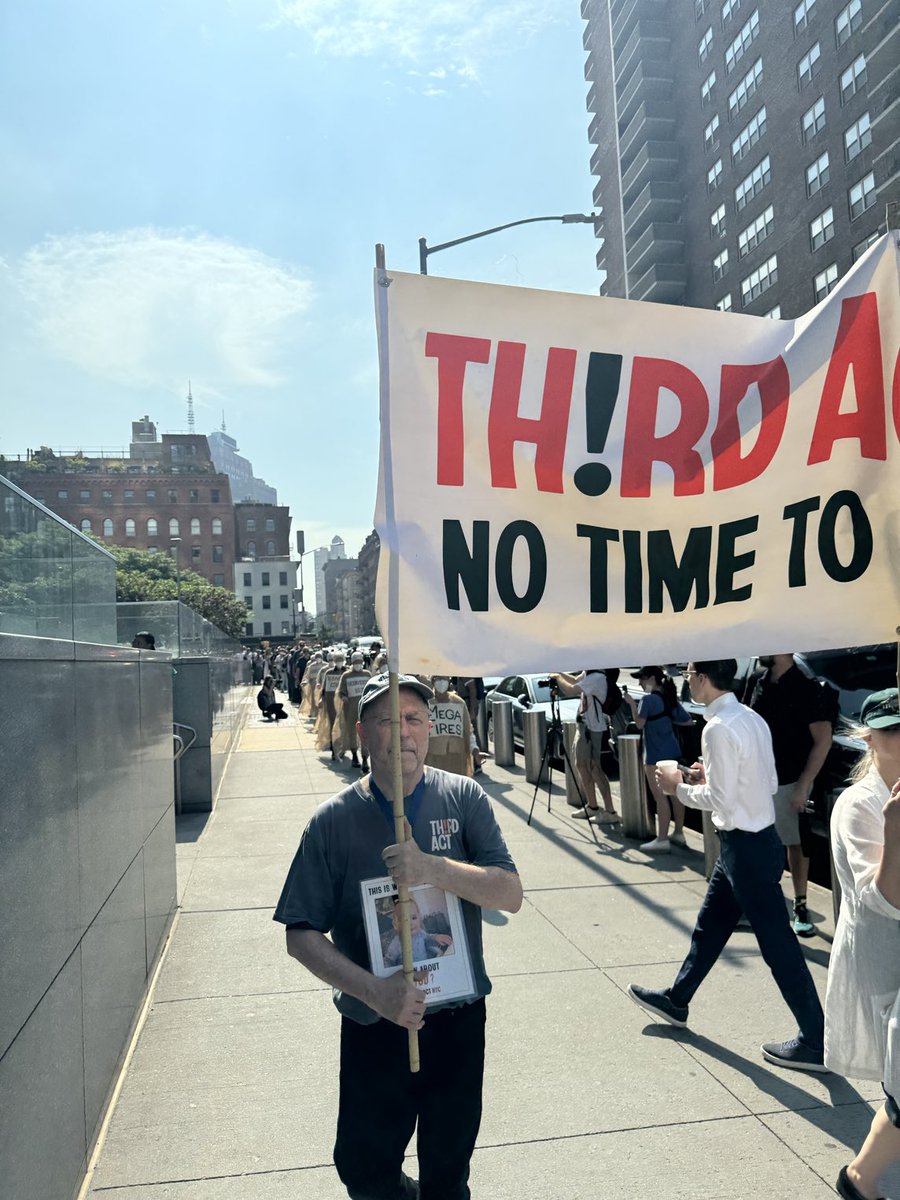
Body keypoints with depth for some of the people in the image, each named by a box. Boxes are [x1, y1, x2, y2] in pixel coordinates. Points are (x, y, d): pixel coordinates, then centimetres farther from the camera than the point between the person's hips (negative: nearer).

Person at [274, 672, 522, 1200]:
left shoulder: (464, 798, -9)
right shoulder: (334, 821, -11)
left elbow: (511, 894, -14)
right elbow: (302, 935, -9)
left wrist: (435, 868, -30)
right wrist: (374, 990, -22)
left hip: (459, 1019, 1)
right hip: (374, 1025, -1)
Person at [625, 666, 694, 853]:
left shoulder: (648, 699, -14)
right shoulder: (670, 698, 11)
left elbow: (639, 724, -17)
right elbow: (688, 721, 14)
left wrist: (632, 703, -9)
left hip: (655, 755, -8)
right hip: (672, 752, 8)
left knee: (660, 797, -6)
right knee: (675, 794, 13)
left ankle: (662, 840, -5)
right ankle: (678, 833, 22)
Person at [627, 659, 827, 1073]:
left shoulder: (718, 728, -22)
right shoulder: (752, 719, 6)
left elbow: (719, 799, -22)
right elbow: (769, 783, 11)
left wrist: (679, 787, -7)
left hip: (746, 847, -10)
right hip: (753, 839, 10)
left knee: (777, 944, 2)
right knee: (710, 925, 22)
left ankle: (816, 1042, 15)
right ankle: (676, 1000, 38)